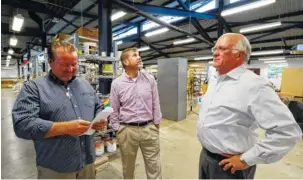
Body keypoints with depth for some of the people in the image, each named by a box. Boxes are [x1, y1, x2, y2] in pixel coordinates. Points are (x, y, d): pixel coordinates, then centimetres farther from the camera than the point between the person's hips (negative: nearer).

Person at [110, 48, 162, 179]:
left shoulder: (150, 79, -1)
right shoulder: (116, 83, -4)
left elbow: (155, 104, 4)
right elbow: (114, 110, 2)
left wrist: (156, 125, 4)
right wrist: (117, 130, 3)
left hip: (149, 129, 1)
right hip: (127, 130, 0)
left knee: (154, 166, 14)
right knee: (128, 166, 21)